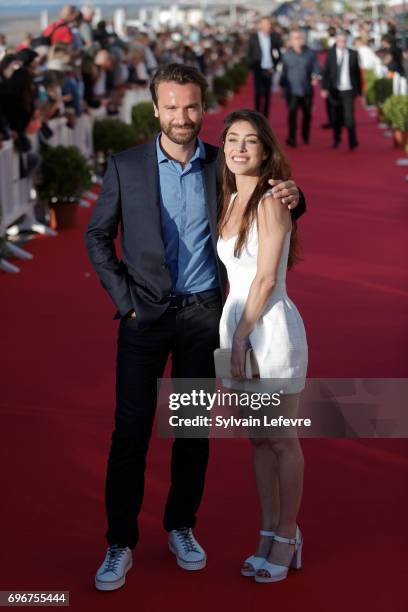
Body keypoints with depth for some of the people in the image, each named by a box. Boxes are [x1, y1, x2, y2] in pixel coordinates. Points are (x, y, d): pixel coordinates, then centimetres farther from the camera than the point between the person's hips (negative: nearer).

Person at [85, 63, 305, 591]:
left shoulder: (222, 166, 2)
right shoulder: (125, 167, -2)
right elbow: (97, 237, 4)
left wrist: (291, 198, -13)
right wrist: (124, 298, -4)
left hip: (203, 313, 2)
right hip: (145, 315, -1)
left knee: (193, 428, 10)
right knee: (130, 431, -1)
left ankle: (181, 527, 26)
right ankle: (120, 543, 9)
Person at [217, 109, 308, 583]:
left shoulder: (271, 202, -13)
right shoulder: (230, 201, 10)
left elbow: (267, 278, -15)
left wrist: (241, 338, -13)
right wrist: (234, 336, 10)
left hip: (272, 328, -7)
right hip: (235, 323, 8)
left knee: (282, 440, 4)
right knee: (257, 440, 14)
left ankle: (287, 538, 17)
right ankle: (269, 531, 24)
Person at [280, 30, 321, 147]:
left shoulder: (310, 53, 1)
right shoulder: (287, 55, 4)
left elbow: (316, 67, 1)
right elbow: (283, 71, 10)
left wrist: (315, 76, -18)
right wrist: (283, 84, 9)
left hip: (307, 90, 1)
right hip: (292, 90, -1)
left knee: (307, 114, 11)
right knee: (292, 113, -13)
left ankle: (305, 137, 30)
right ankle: (291, 138, -11)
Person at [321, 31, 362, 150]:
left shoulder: (353, 54, 1)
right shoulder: (331, 54, 1)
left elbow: (357, 72, 5)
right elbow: (326, 72, -1)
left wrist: (359, 90, 5)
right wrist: (324, 88, -12)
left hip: (348, 90, -1)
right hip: (335, 90, 1)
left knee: (349, 116, -9)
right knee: (336, 118, 9)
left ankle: (352, 142, -1)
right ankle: (336, 140, 26)